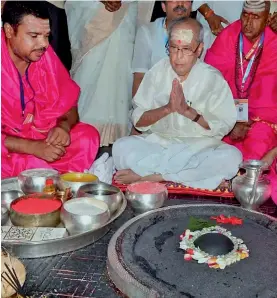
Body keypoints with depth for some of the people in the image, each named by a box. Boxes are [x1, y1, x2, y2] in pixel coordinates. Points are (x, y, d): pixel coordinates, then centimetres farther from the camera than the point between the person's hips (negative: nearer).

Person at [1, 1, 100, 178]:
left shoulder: (45, 55, -4)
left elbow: (69, 105, 2)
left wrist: (64, 126, -20)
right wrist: (32, 147, -29)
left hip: (40, 137, 5)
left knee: (88, 135, -12)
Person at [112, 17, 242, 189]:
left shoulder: (213, 78, -3)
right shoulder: (157, 72, 0)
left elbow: (224, 127, -7)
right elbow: (138, 120, -2)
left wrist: (188, 111, -20)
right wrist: (167, 108, -20)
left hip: (199, 148, 0)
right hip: (157, 143, 0)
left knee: (232, 158, -31)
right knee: (122, 148, -26)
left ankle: (150, 176, -25)